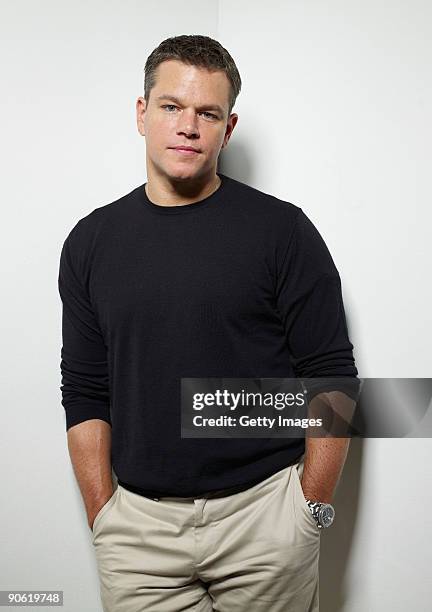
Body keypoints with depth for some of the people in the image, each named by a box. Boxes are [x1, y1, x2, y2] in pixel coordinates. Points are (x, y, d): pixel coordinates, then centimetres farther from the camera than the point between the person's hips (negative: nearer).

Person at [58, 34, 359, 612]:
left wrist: (312, 509, -7)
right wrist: (103, 517, 2)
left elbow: (331, 380, -4)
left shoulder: (282, 230, -5)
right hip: (137, 524, 2)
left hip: (264, 512, -2)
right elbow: (85, 393, 6)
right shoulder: (91, 241, 4)